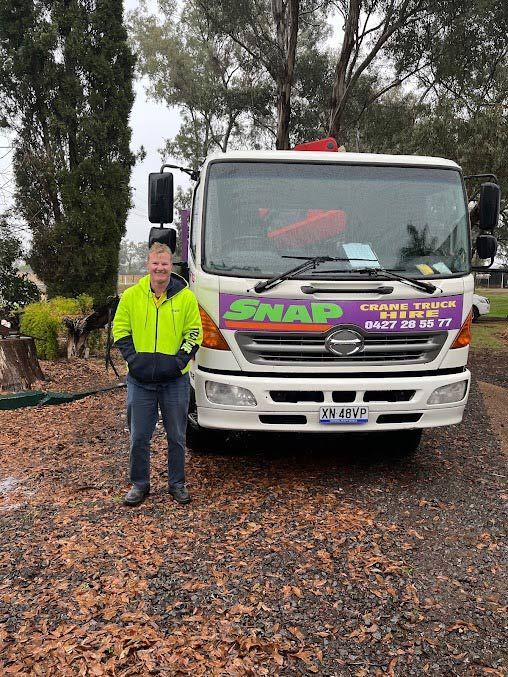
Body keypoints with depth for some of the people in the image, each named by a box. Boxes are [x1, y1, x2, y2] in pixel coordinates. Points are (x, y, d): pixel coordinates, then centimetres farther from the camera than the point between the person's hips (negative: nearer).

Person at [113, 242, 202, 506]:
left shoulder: (186, 297, 0)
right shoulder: (131, 295, 2)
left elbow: (194, 333, 3)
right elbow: (120, 330, 6)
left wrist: (179, 360, -10)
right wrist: (133, 358, -8)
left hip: (175, 378, 0)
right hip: (140, 378, 0)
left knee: (177, 436, 10)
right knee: (139, 437, 8)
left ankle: (177, 483, 25)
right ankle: (139, 484, 24)